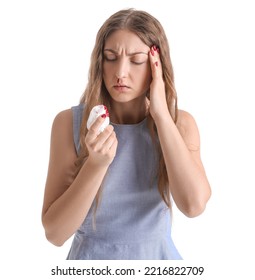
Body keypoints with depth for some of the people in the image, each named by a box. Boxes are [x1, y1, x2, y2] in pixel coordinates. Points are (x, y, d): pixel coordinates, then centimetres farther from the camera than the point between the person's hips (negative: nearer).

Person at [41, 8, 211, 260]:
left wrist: (161, 113, -22)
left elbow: (193, 205, -25)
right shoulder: (69, 122, -14)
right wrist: (96, 163, -30)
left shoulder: (180, 123, -9)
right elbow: (55, 233, -16)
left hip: (157, 256, 1)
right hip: (91, 255, -1)